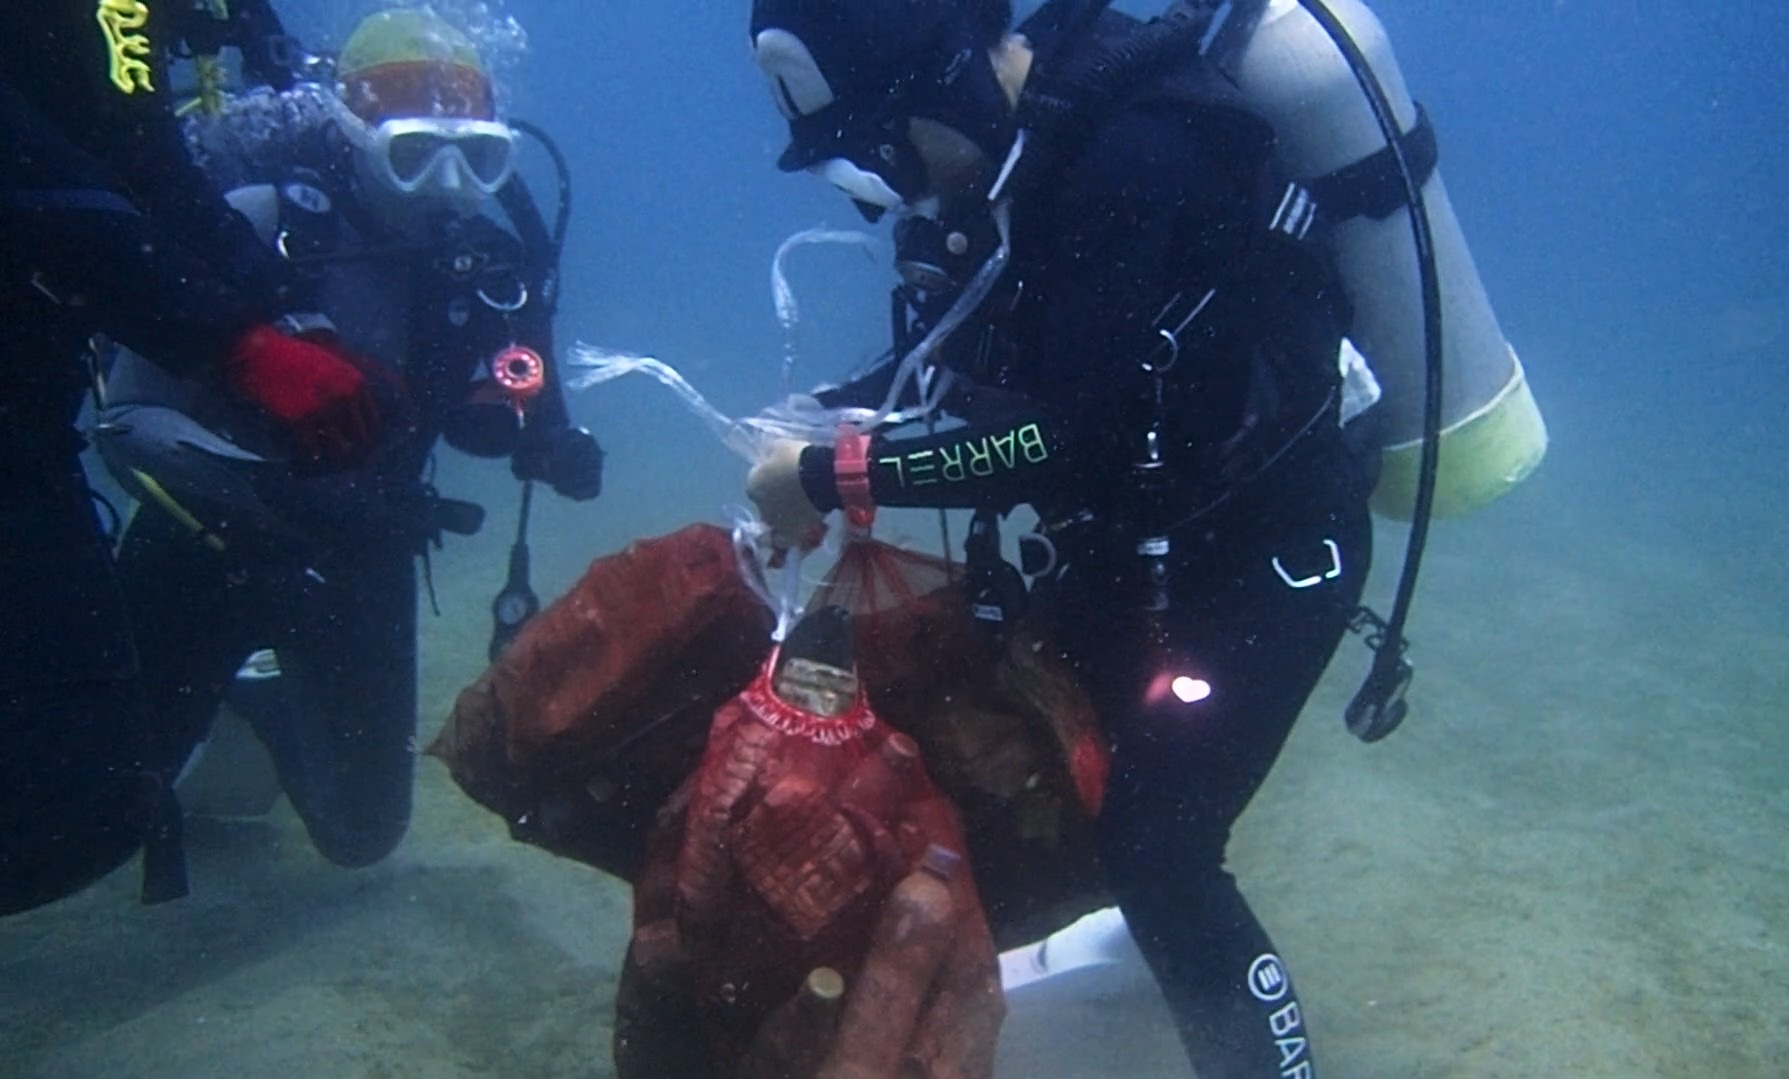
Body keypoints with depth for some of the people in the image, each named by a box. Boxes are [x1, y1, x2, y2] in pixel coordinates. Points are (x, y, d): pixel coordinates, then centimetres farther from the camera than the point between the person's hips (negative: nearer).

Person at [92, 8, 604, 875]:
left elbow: (472, 414, 4)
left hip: (356, 561, 4)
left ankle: (261, 693, 46)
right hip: (212, 540, -4)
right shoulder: (255, 227, -22)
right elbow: (129, 419, -24)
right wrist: (275, 488, -40)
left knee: (362, 830, 15)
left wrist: (549, 445, -18)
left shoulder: (485, 257, -10)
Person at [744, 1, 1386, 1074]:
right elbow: (956, 345, 8)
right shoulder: (1016, 141, -3)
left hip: (1266, 546, -8)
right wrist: (823, 433, -8)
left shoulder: (1136, 146, -28)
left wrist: (837, 477, -24)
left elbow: (1073, 435, -30)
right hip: (1134, 536, 8)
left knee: (1155, 848, -12)